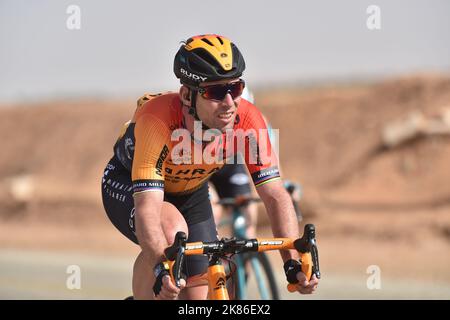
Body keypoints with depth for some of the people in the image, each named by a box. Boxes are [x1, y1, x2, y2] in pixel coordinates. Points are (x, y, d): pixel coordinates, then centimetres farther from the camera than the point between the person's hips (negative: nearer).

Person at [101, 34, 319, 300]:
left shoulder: (247, 120, -29)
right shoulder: (158, 120, -40)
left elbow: (276, 196, -28)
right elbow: (148, 206, -47)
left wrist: (293, 262, -43)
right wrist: (161, 268, -63)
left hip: (190, 194, 5)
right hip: (127, 185, -4)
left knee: (199, 295, -2)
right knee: (172, 232, -36)